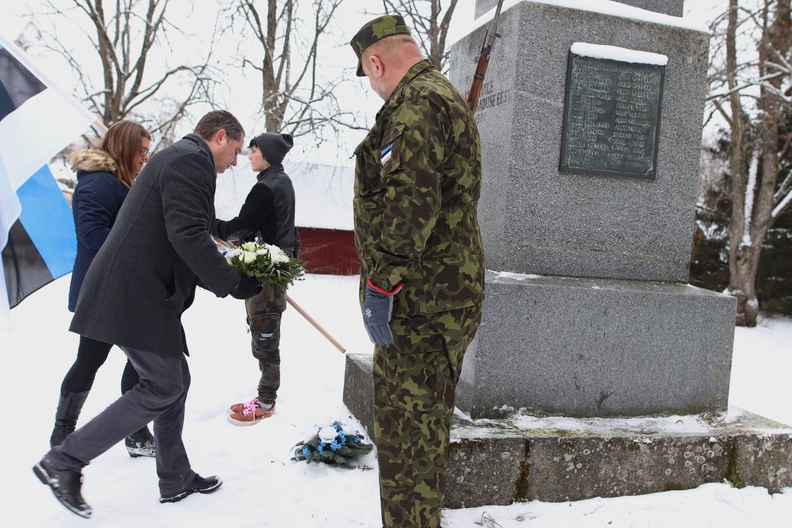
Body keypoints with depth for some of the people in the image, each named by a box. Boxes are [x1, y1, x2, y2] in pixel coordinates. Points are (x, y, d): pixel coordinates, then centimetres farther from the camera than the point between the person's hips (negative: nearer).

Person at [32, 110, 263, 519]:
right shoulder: (192, 160, -11)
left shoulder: (177, 158, 23)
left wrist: (223, 274, 19)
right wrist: (233, 283, -16)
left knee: (175, 380, 14)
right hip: (136, 296, -11)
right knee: (165, 385, -4)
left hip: (146, 293, 11)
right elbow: (188, 235, -24)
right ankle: (63, 462, 5)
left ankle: (175, 480, 25)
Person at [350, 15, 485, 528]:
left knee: (405, 430, -2)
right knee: (427, 424, 22)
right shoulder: (447, 97, 22)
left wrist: (381, 283, -22)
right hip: (449, 293, 11)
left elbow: (408, 203, -25)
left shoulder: (416, 102, -12)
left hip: (418, 300, -11)